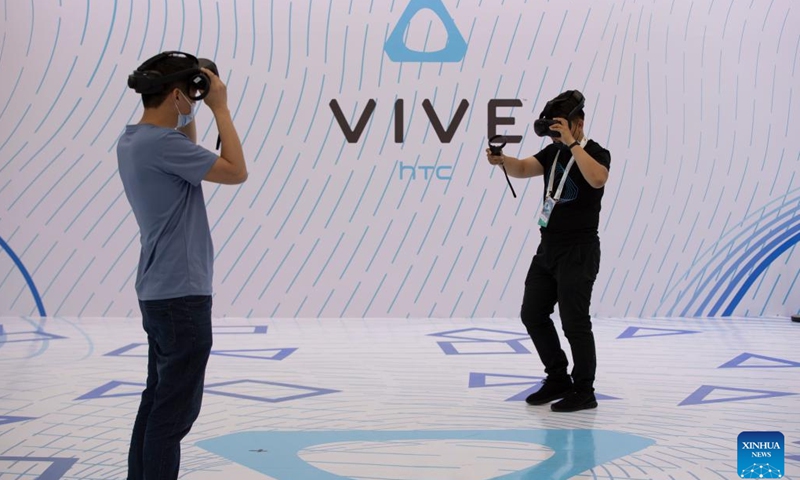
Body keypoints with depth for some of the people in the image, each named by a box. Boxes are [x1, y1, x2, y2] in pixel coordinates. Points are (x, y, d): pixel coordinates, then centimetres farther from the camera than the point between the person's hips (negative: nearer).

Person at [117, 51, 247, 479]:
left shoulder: (133, 140, 10)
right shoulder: (160, 142, -21)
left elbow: (188, 159, 28)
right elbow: (236, 172, -17)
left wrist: (192, 115, 17)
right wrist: (220, 107, -11)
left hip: (160, 290, 10)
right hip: (181, 293, -10)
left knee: (159, 400, 16)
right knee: (175, 408, -4)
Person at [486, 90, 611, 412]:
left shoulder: (596, 153, -11)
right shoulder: (553, 152, 10)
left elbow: (597, 179, -33)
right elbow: (523, 170, -1)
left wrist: (572, 143, -30)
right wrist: (501, 159, -21)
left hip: (578, 252, -8)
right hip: (548, 248, 8)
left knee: (574, 322, -3)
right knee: (532, 314, 12)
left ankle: (584, 392, 11)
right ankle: (558, 379, 25)